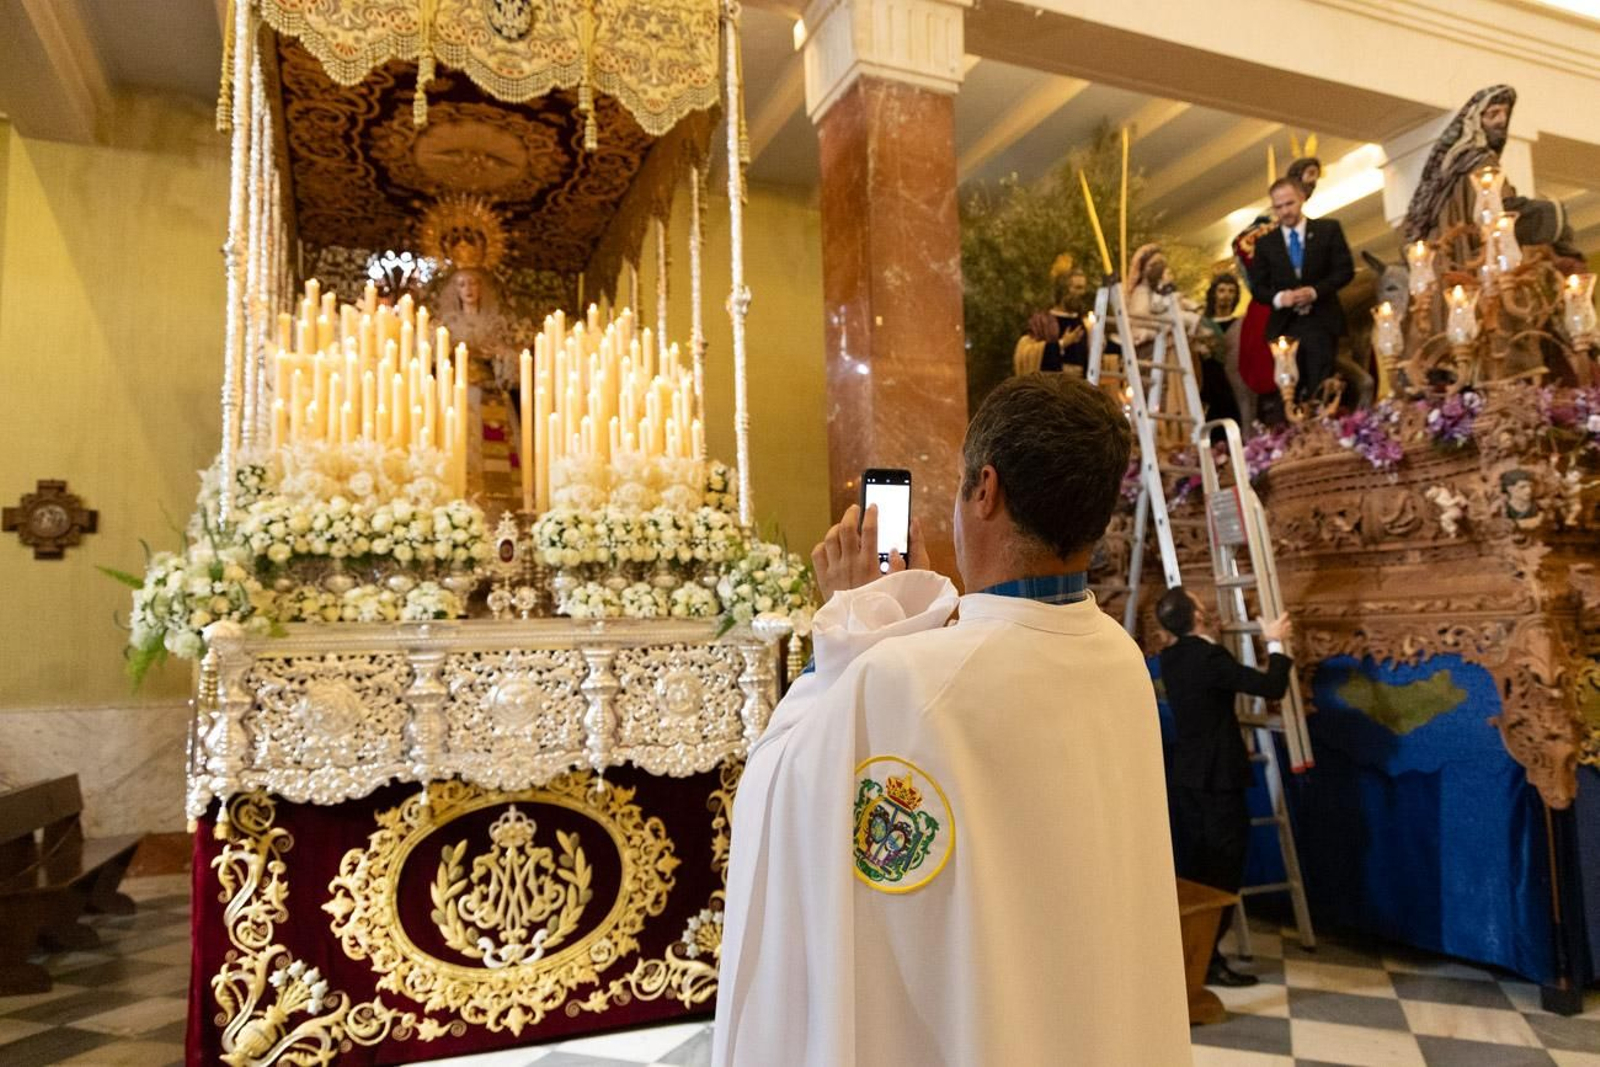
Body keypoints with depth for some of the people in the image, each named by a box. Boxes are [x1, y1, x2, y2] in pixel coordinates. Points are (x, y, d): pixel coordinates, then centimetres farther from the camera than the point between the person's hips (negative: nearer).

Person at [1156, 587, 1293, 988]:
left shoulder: (1171, 658, 5)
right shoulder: (1210, 658, -20)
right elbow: (1272, 687, -17)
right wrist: (1276, 643, -4)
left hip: (1187, 775, 8)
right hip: (1217, 778, -8)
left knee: (1193, 868, 15)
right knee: (1223, 872, 1)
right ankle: (1208, 960, 5)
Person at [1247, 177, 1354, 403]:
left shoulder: (1329, 229, 7)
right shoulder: (1265, 243, 10)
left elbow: (1345, 269, 2)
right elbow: (1257, 286, 8)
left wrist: (1315, 291, -14)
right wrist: (1277, 298, -14)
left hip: (1321, 323, -1)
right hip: (1284, 327, 1)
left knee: (1322, 391, -6)